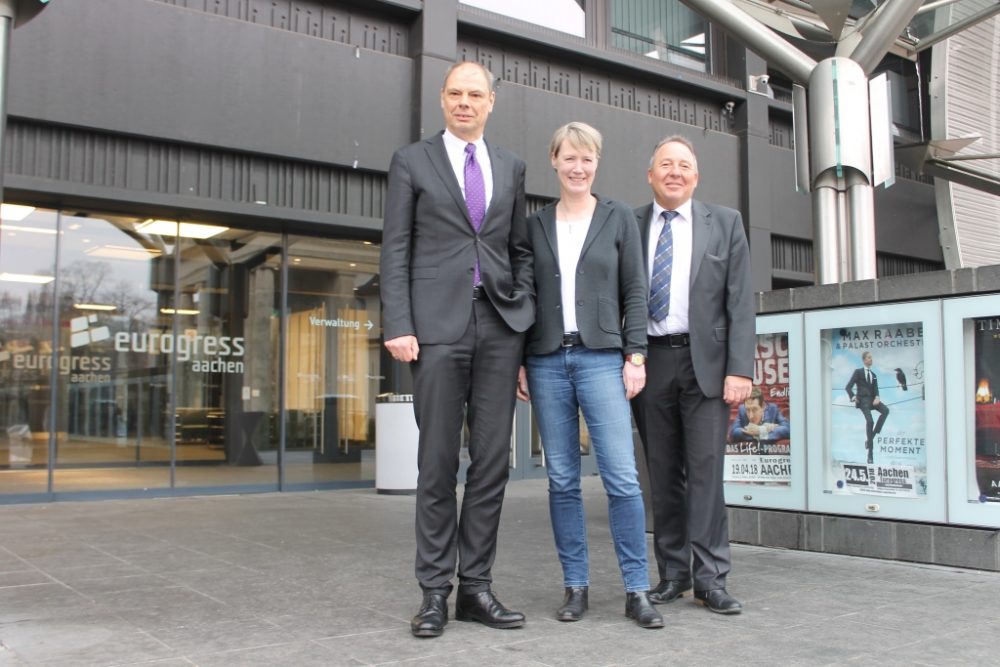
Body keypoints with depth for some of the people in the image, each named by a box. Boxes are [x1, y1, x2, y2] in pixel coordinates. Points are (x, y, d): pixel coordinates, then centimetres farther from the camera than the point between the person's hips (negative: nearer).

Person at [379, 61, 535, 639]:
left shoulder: (511, 167, 16)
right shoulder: (412, 161, 8)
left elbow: (521, 251, 15)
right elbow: (396, 250, 1)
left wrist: (526, 323, 5)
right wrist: (398, 326, -9)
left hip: (500, 325, 3)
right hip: (438, 323, -3)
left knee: (493, 460, 3)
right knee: (438, 463, 0)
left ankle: (476, 586, 13)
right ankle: (435, 592, 10)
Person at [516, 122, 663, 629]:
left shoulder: (618, 218, 7)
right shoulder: (536, 225, 11)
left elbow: (635, 292, 3)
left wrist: (635, 357, -5)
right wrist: (519, 362, 4)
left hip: (601, 358, -2)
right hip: (547, 361, 2)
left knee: (622, 477, -7)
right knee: (562, 480, 5)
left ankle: (636, 590, 2)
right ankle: (575, 584, 15)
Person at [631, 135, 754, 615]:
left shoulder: (724, 223, 7)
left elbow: (740, 302, 1)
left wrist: (740, 369, -8)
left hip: (705, 360, -1)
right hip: (650, 360, 2)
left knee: (705, 469, -3)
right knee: (663, 472, 7)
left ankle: (710, 579, 4)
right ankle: (672, 573, 16)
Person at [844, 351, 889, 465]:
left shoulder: (873, 375, 22)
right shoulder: (858, 372, 7)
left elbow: (876, 389, 11)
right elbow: (848, 387, 1)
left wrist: (877, 398, -11)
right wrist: (853, 397, -15)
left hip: (872, 399, 5)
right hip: (863, 400, -5)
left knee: (886, 410, -24)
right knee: (869, 421, -22)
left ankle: (871, 437, -16)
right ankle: (870, 453, -16)